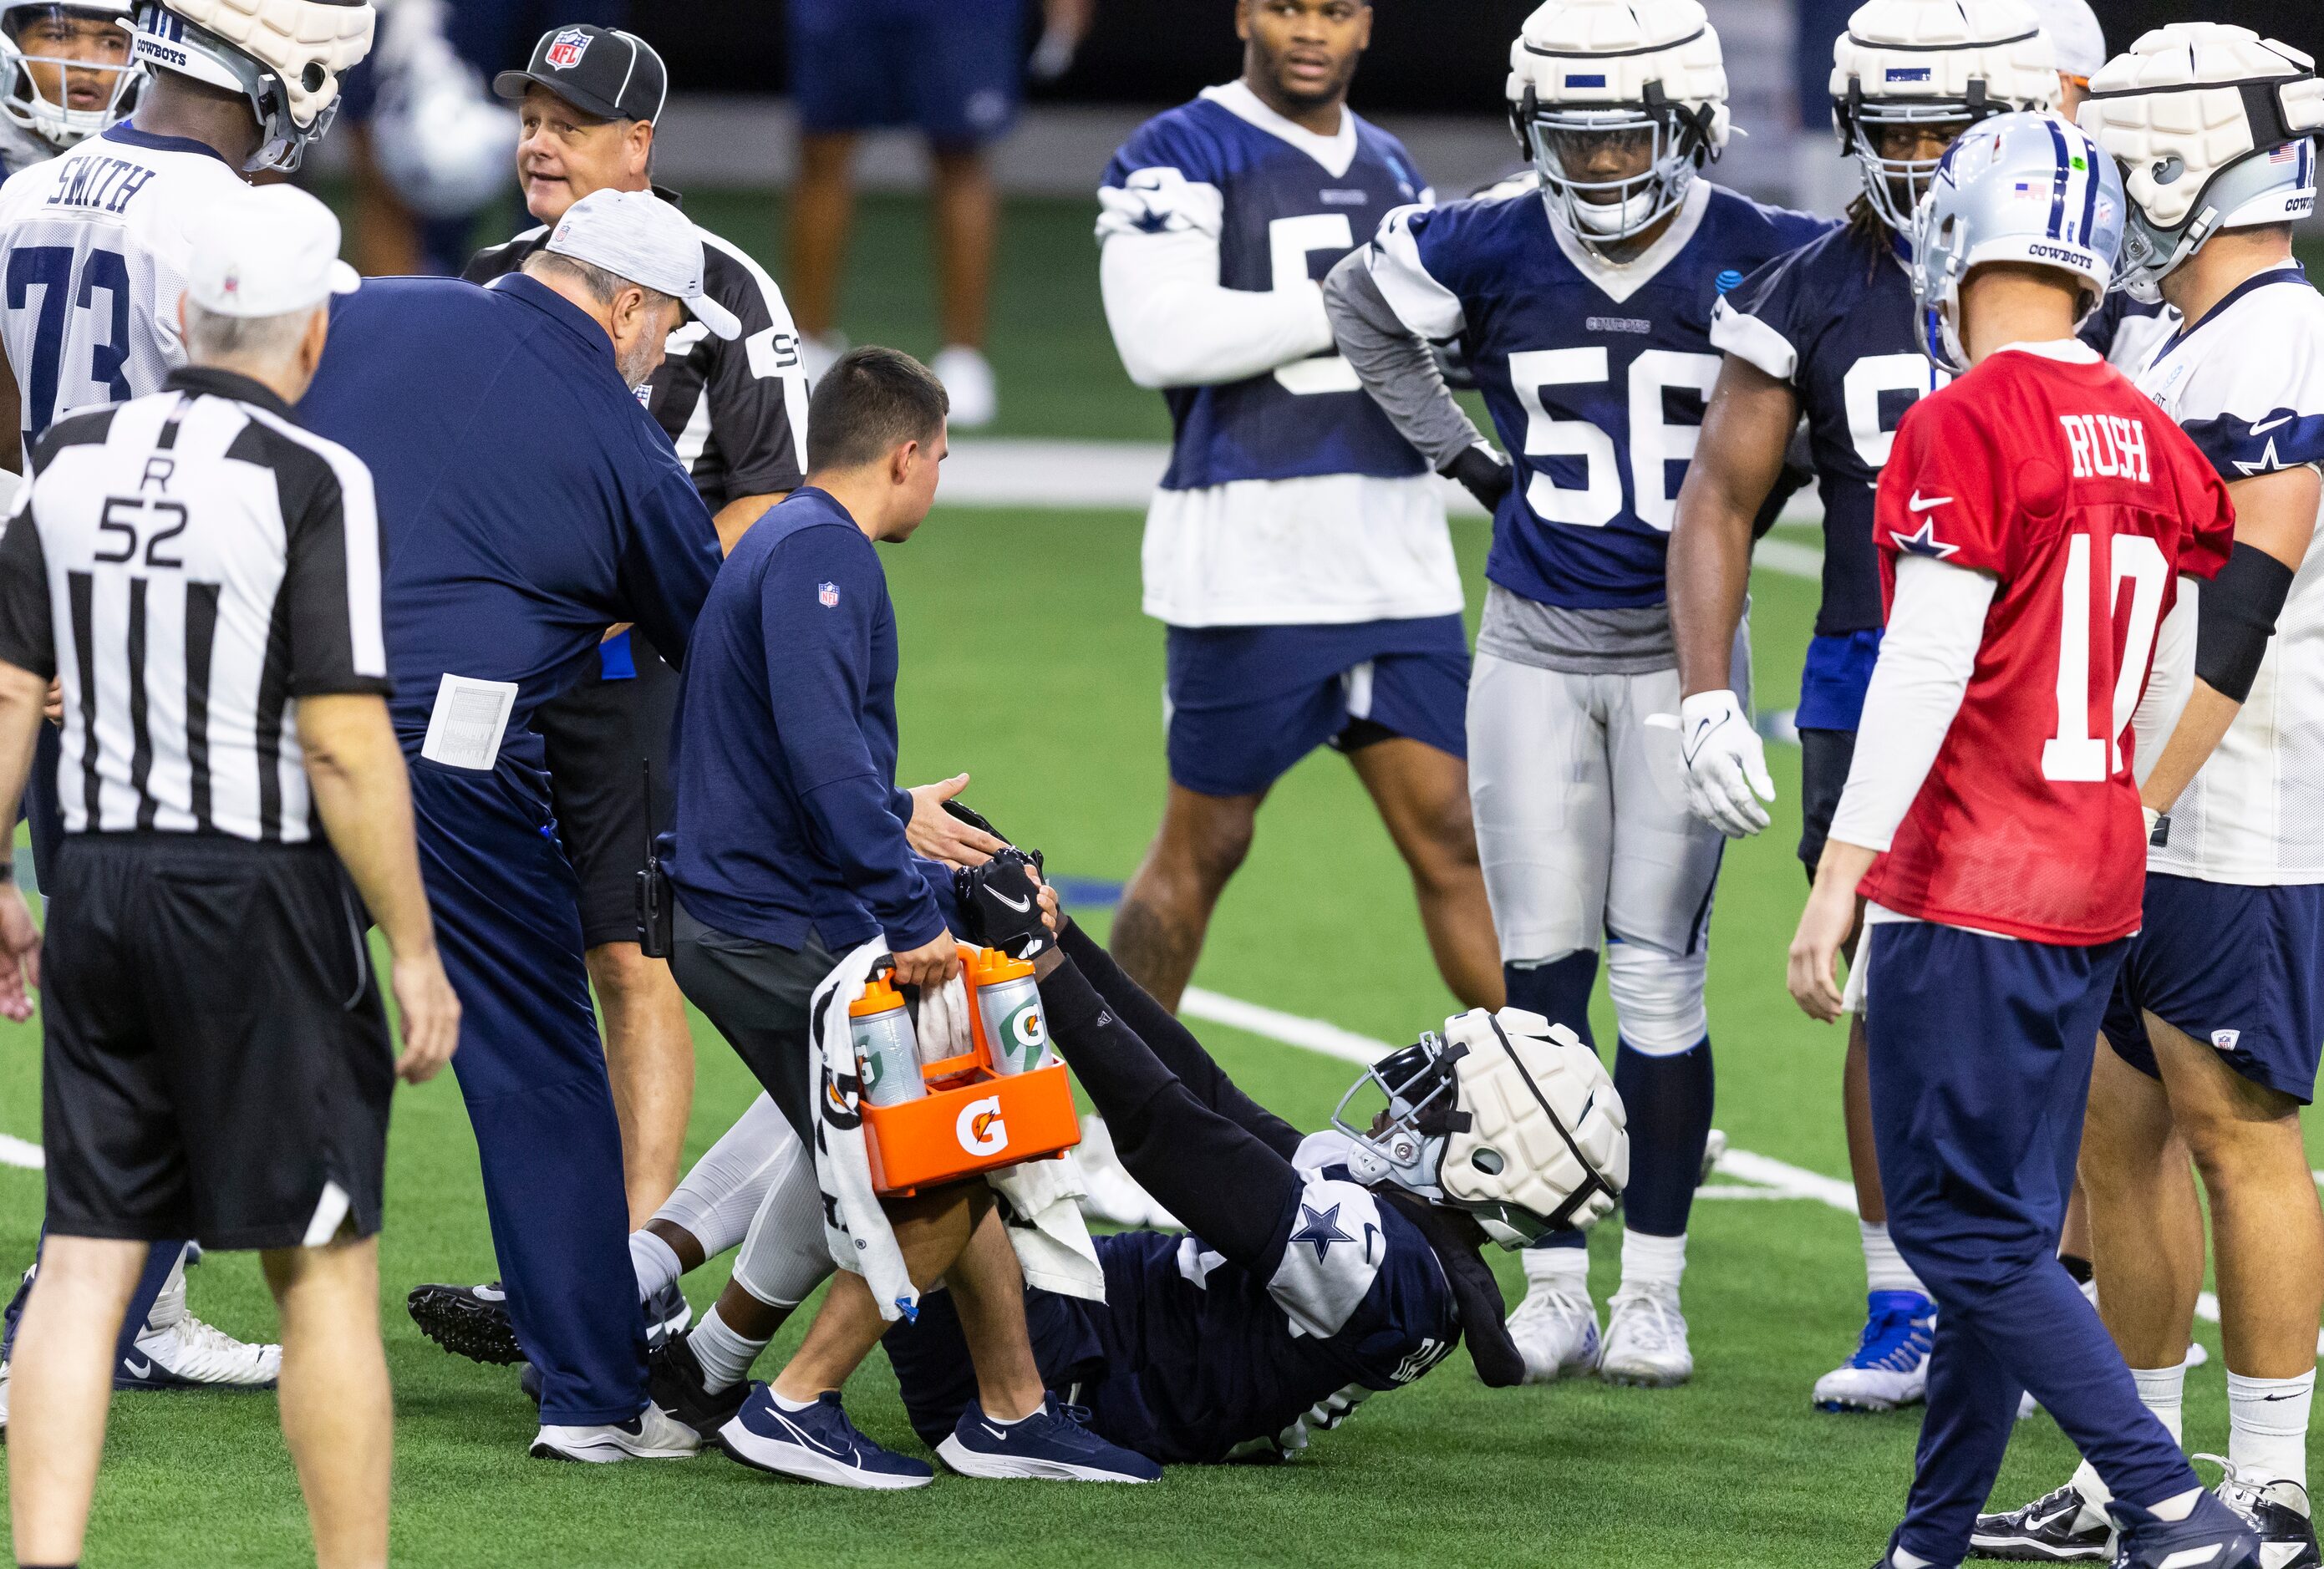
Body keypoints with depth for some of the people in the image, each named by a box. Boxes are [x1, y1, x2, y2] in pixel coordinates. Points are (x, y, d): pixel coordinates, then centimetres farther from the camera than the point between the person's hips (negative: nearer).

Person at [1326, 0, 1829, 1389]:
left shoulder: (1755, 259, -11)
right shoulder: (1492, 250, -4)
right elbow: (1363, 304, 15)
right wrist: (1463, 454, 8)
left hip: (1681, 649, -2)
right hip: (1534, 653, 2)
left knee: (1659, 974, -2)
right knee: (1543, 970, 3)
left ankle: (1653, 1291, 7)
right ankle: (1557, 1287, 11)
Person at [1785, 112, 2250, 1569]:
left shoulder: (1968, 429, -15)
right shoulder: (2148, 439, 8)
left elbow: (1924, 672, -18)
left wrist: (1841, 881, -16)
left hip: (1968, 889, -8)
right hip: (2099, 886, 8)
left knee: (1968, 1232, -4)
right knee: (2008, 1229, 14)